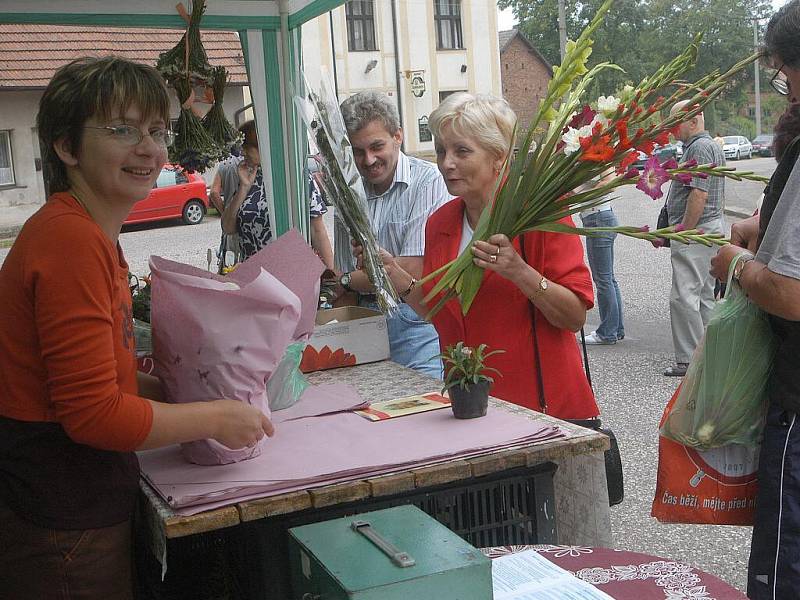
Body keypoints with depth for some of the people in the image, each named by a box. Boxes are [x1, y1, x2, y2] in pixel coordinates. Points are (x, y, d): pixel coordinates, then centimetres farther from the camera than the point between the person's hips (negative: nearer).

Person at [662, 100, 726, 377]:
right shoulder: (714, 146, 20)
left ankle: (690, 361, -9)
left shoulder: (699, 148, -14)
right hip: (713, 227, 11)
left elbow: (699, 194, -23)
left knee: (684, 296, -11)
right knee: (706, 295, 14)